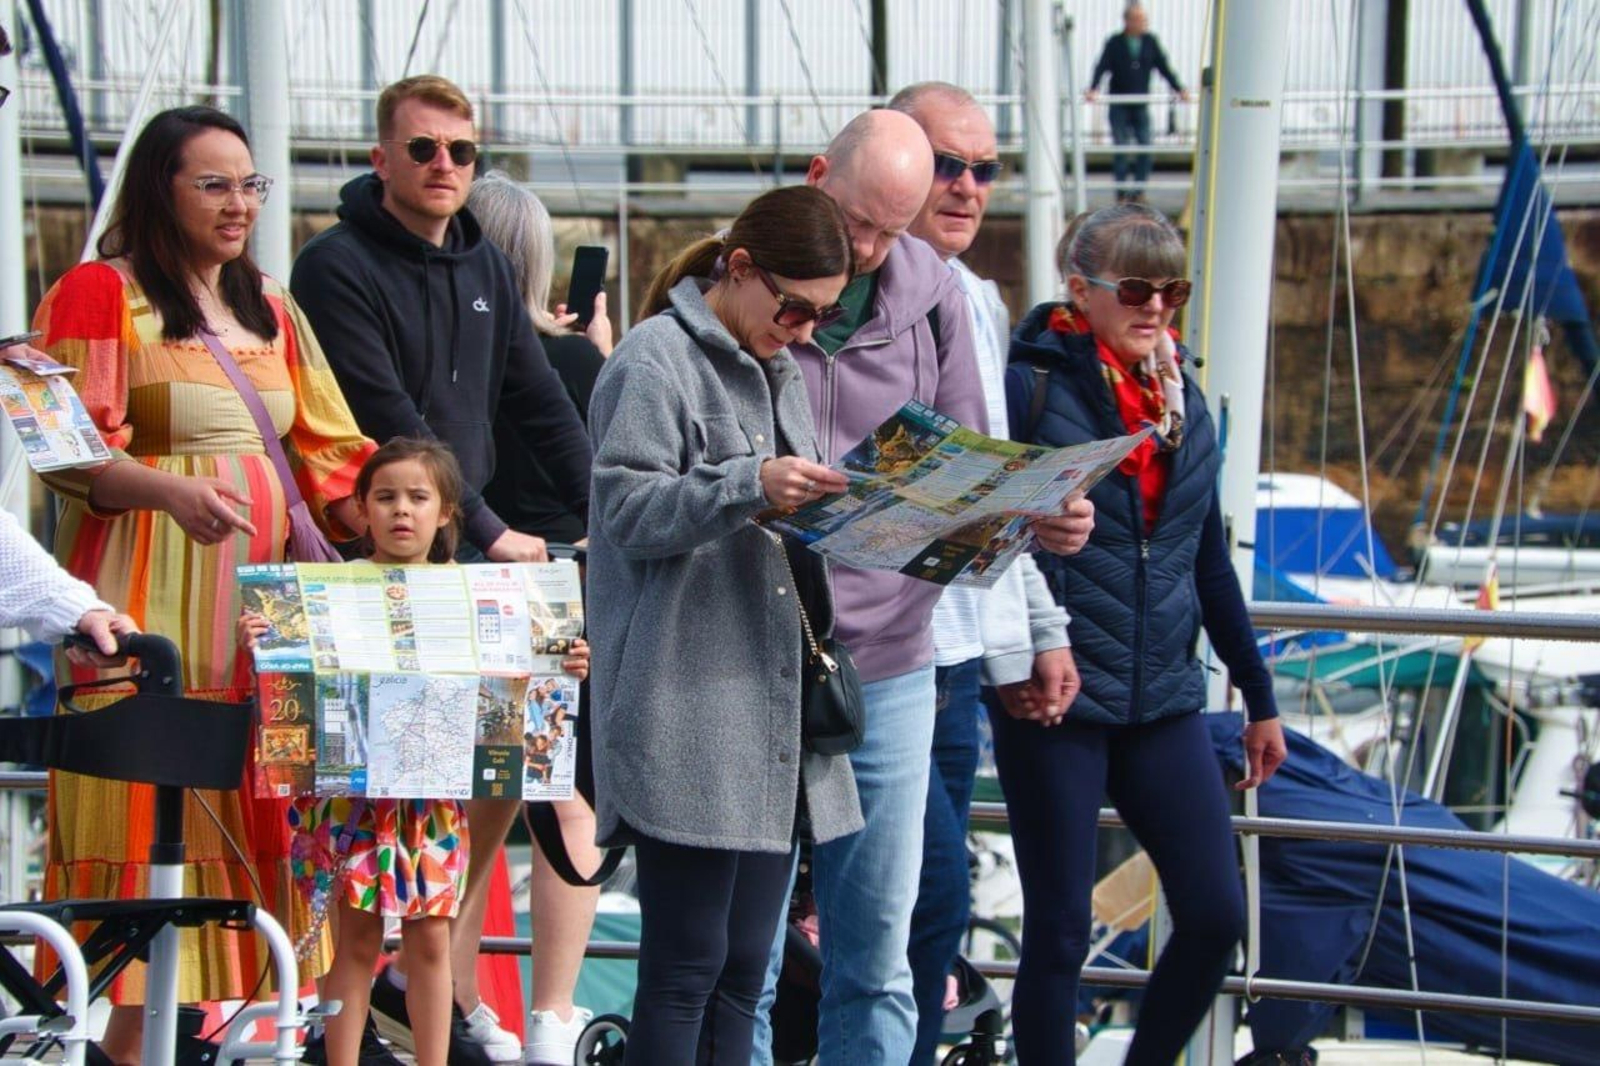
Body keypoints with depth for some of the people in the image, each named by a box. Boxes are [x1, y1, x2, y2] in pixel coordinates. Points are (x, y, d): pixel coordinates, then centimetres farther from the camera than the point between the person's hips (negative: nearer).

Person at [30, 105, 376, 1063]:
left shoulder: (271, 310, 20)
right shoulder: (101, 293, -1)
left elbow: (329, 453, 17)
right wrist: (173, 491, -26)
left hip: (261, 591, 6)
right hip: (151, 597, -6)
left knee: (251, 811, 2)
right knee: (155, 805, -8)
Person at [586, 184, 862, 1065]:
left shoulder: (777, 370, 20)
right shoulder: (656, 361, -7)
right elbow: (628, 510, -16)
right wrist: (750, 487, -27)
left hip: (771, 716, 8)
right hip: (689, 720, -8)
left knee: (743, 968, 10)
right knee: (686, 964, -6)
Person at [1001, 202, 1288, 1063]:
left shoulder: (1183, 401, 12)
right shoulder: (1033, 387, -6)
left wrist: (1259, 698, 20)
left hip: (1163, 701, 5)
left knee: (1215, 916, 1)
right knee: (1059, 931, 1)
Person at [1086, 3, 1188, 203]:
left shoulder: (1151, 42, 4)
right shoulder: (1114, 43, -4)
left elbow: (1164, 67, 4)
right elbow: (1102, 67, -12)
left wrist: (1179, 89, -6)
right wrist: (1093, 89, -28)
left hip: (1141, 106, 3)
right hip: (1119, 107, -3)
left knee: (1145, 148, -3)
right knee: (1121, 149, -2)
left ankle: (1138, 191, 7)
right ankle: (1121, 193, 5)